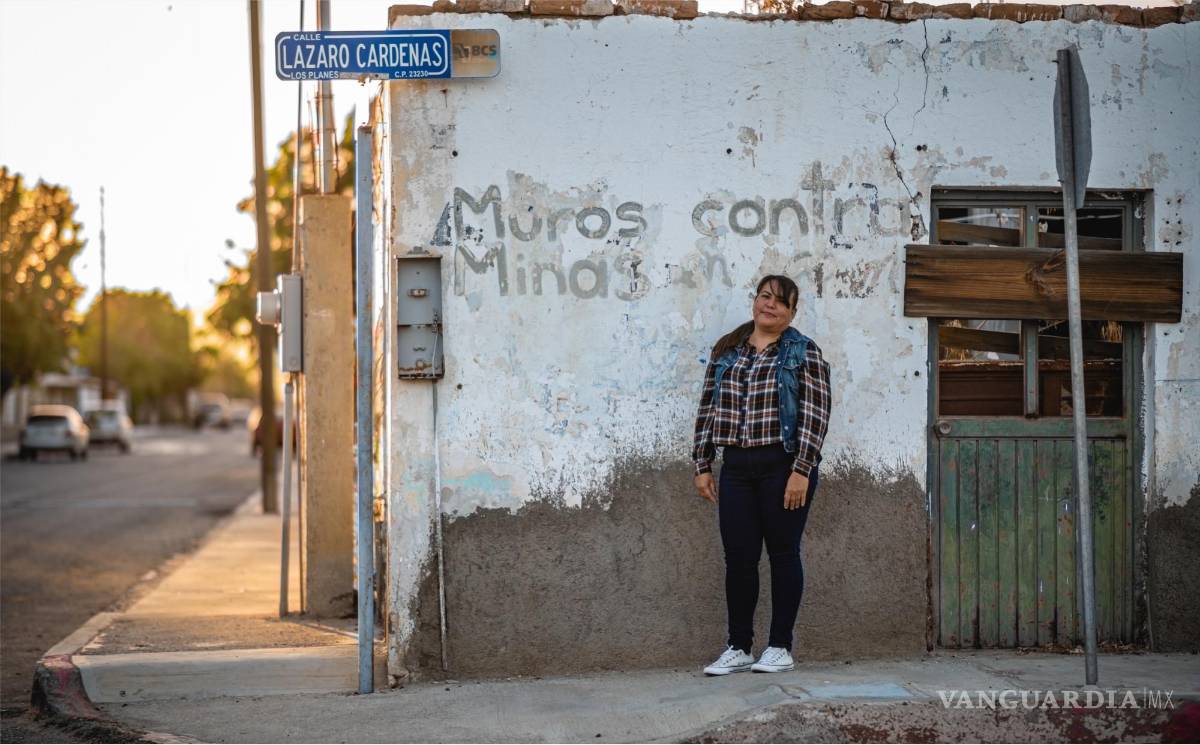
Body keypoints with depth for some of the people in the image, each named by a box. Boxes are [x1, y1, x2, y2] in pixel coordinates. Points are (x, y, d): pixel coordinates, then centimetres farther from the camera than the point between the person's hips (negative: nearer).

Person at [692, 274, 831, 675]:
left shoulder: (804, 353, -1)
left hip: (783, 466, -4)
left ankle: (780, 647, 11)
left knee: (783, 553, 3)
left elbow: (815, 415, -7)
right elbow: (708, 410, 14)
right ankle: (738, 648, 12)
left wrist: (801, 471, -14)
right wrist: (702, 466, 9)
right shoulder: (726, 351, 13)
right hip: (737, 467, 4)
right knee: (738, 558, 4)